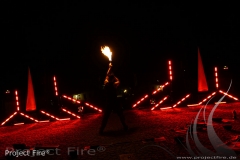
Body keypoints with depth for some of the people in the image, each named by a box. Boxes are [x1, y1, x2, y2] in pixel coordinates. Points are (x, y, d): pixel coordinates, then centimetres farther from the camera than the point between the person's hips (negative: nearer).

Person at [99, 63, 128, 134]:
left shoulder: (106, 83, -2)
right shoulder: (114, 84, -11)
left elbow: (107, 76, 16)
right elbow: (118, 81, 13)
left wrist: (109, 68, 25)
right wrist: (113, 76, 13)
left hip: (108, 104, 2)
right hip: (115, 103, -2)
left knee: (105, 118, 6)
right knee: (121, 115, 14)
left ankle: (101, 130, 4)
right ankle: (125, 126, 17)